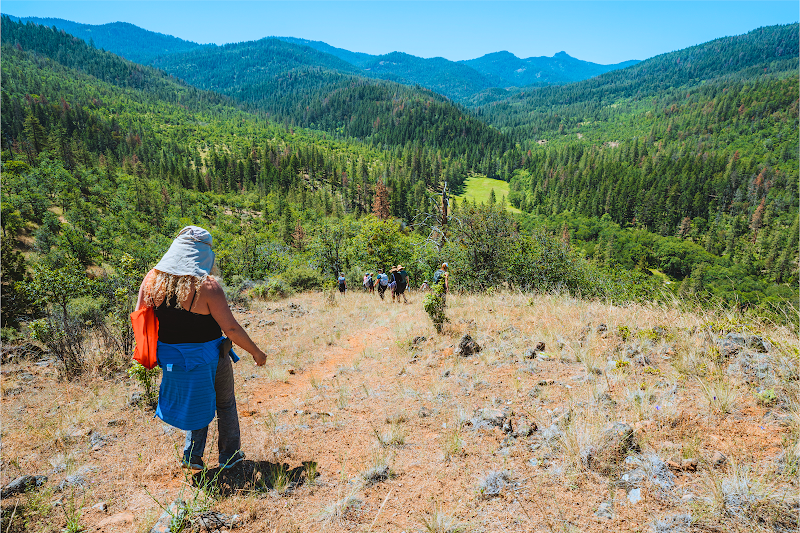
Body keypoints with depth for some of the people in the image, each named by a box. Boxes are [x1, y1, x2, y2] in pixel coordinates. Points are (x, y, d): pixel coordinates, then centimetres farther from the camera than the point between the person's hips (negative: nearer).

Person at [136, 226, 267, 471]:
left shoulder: (152, 279, -8)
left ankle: (193, 455, 35)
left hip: (173, 357, 5)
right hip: (207, 358, -5)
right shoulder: (207, 286, -24)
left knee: (197, 402, 28)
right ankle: (230, 455, 33)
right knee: (225, 405, 20)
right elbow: (231, 328, -21)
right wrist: (256, 352, -8)